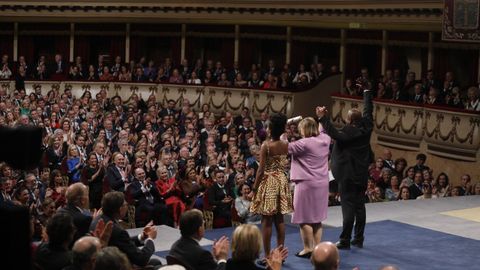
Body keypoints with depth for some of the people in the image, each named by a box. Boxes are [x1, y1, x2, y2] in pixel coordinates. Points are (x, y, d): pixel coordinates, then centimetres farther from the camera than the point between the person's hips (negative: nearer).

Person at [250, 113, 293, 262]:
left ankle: (267, 256, 1)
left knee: (267, 220, -1)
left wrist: (254, 187, -8)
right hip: (282, 181, 5)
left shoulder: (266, 145, -15)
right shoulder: (286, 145, 0)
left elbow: (261, 169, -15)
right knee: (279, 219, 11)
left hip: (268, 182, -5)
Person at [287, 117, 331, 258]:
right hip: (322, 184, 7)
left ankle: (308, 248, 5)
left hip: (306, 184, -7)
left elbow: (287, 147, -8)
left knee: (305, 218, 2)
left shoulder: (304, 143, -18)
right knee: (317, 217, 14)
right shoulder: (325, 140, 1)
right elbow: (323, 131, 25)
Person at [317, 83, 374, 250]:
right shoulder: (366, 128, 1)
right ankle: (359, 239, 18)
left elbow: (335, 134, -36)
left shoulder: (348, 132, -19)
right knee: (360, 206, 12)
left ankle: (345, 241, -1)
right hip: (362, 174, 7)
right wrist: (367, 91, 27)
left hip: (348, 175, -7)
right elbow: (368, 110, 14)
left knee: (348, 207, -5)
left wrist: (323, 118, -38)